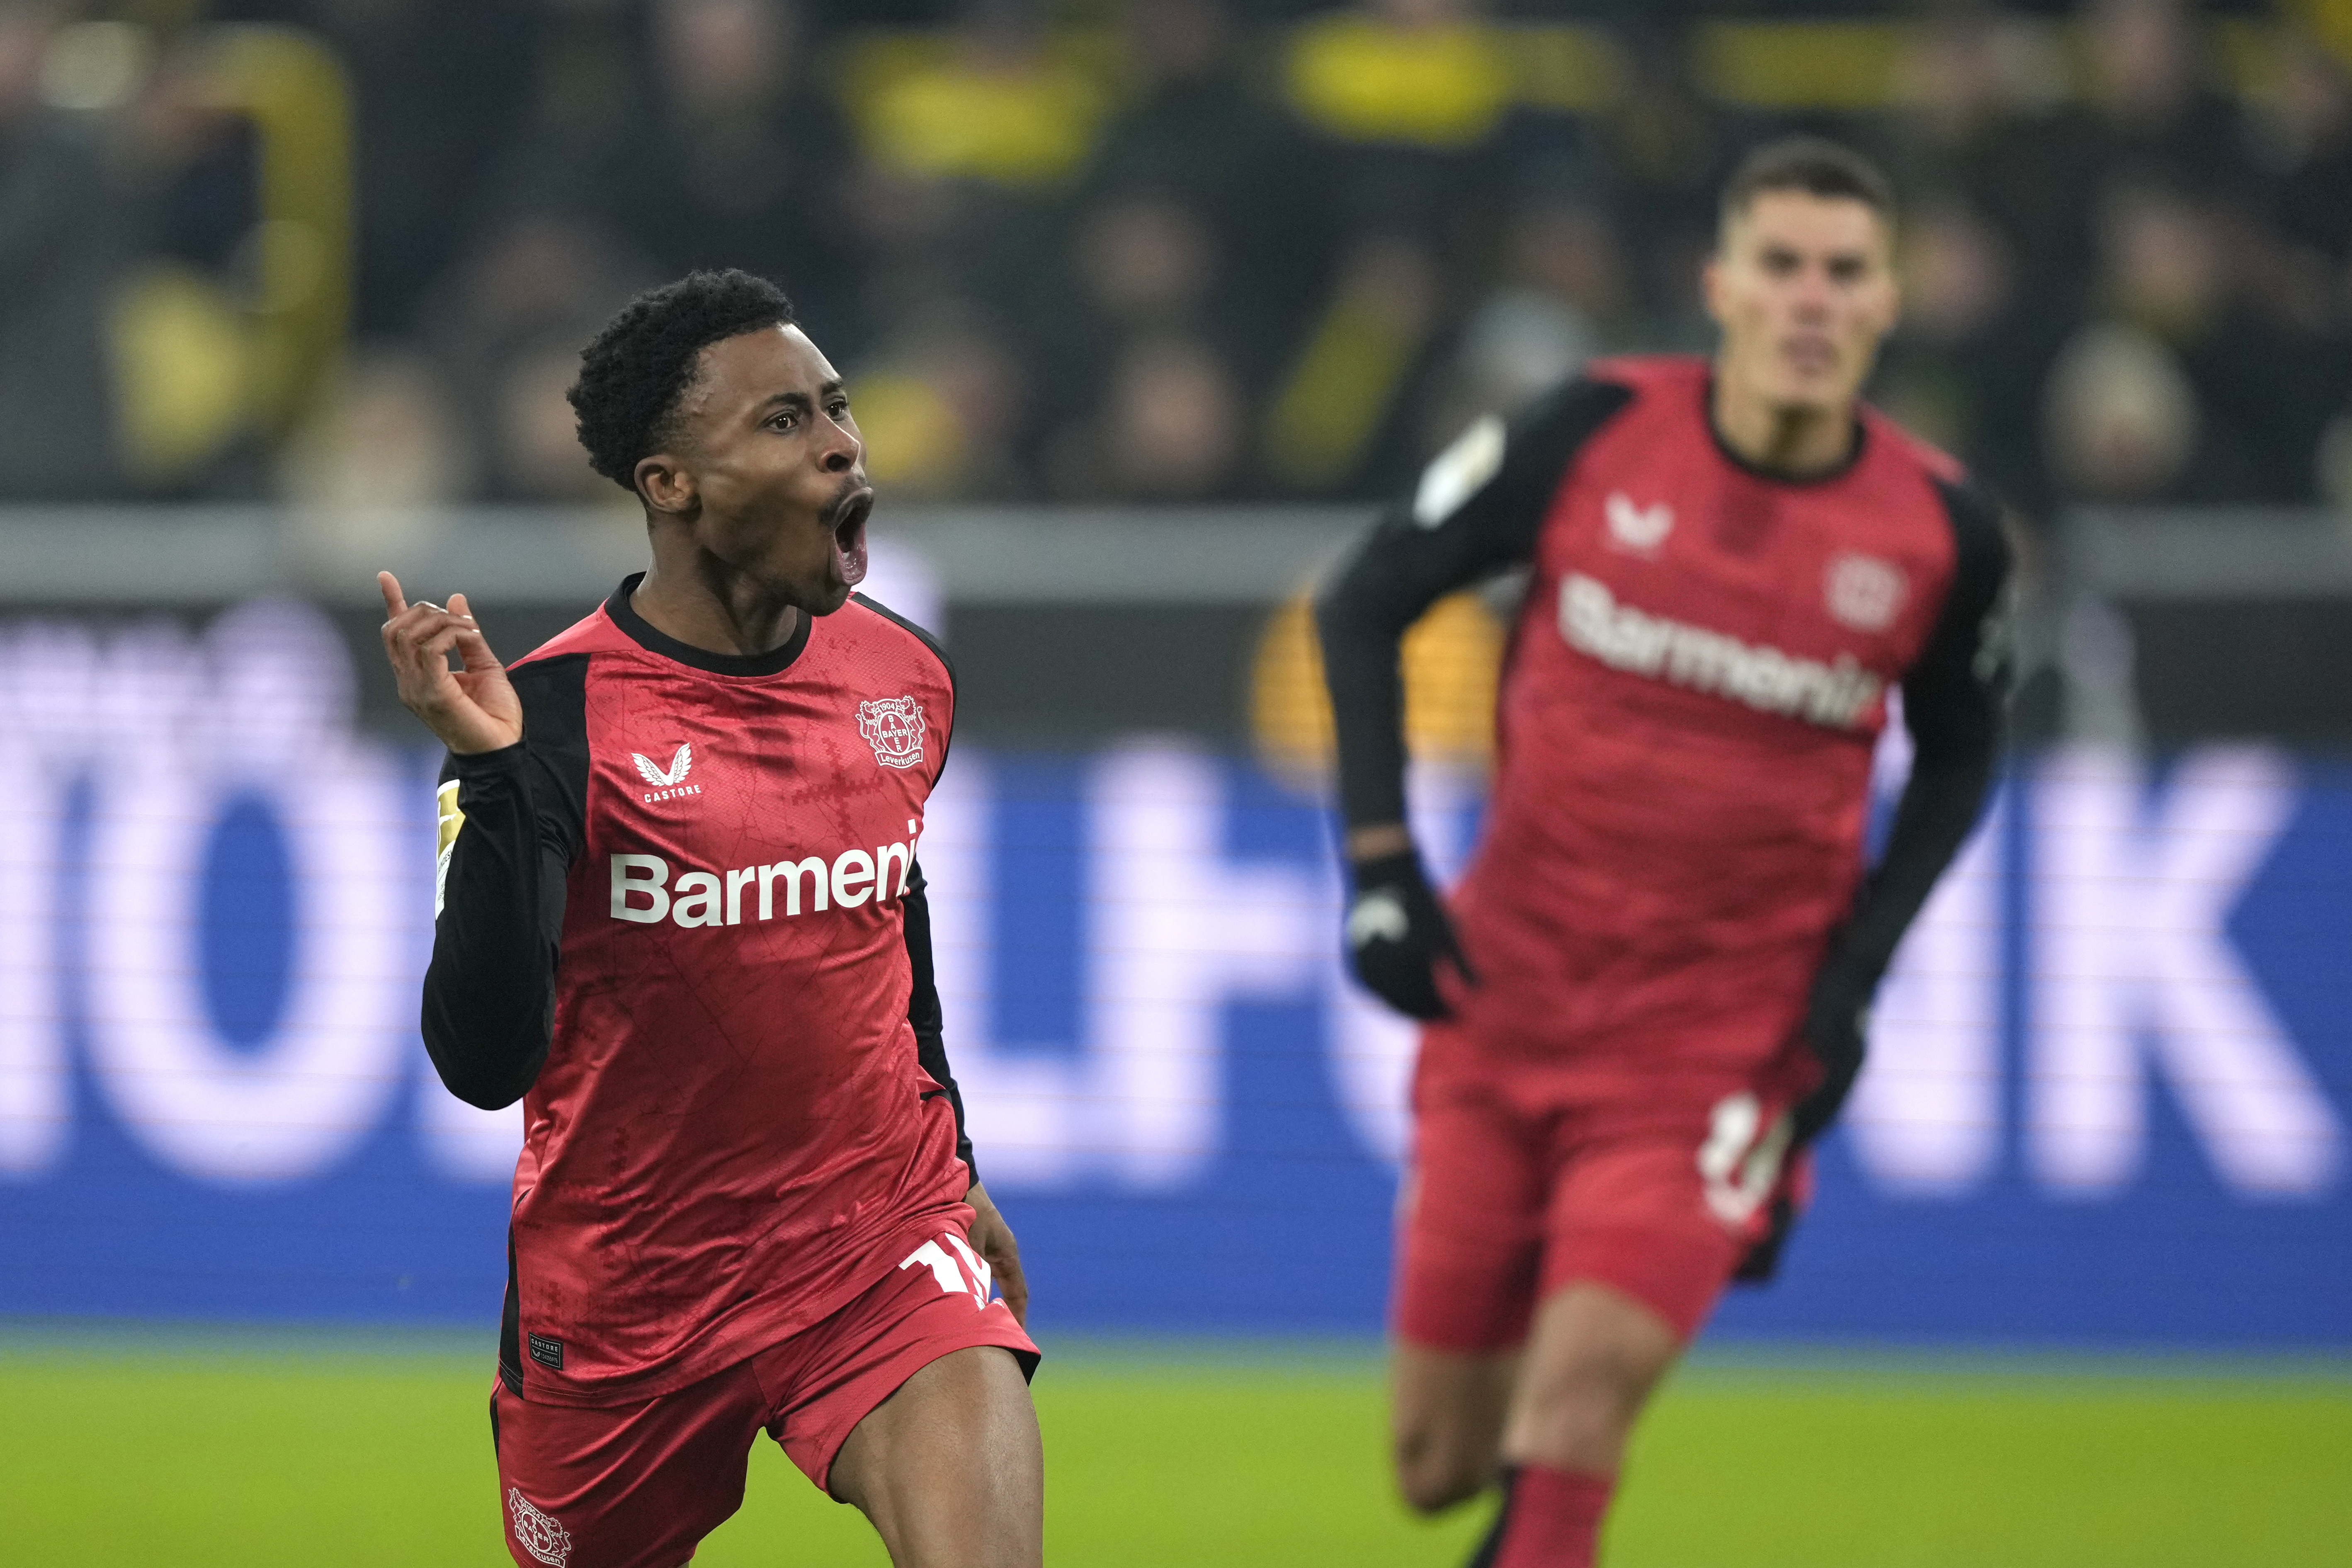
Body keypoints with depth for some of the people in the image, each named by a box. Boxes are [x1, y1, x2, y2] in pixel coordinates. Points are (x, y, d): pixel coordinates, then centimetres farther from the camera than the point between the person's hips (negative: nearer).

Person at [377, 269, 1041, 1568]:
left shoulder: (905, 678, 2)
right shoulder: (555, 713, -16)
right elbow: (485, 1063, -24)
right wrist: (493, 779, -34)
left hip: (879, 1252, 2)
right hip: (626, 1294, -2)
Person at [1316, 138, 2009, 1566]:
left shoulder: (1940, 530, -6)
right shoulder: (1598, 432, -8)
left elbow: (1958, 756, 13)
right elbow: (1366, 603, 2)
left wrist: (1857, 966, 0)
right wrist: (1380, 863, -7)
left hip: (1733, 1034, -1)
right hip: (1508, 996, 2)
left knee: (1582, 1385, -22)